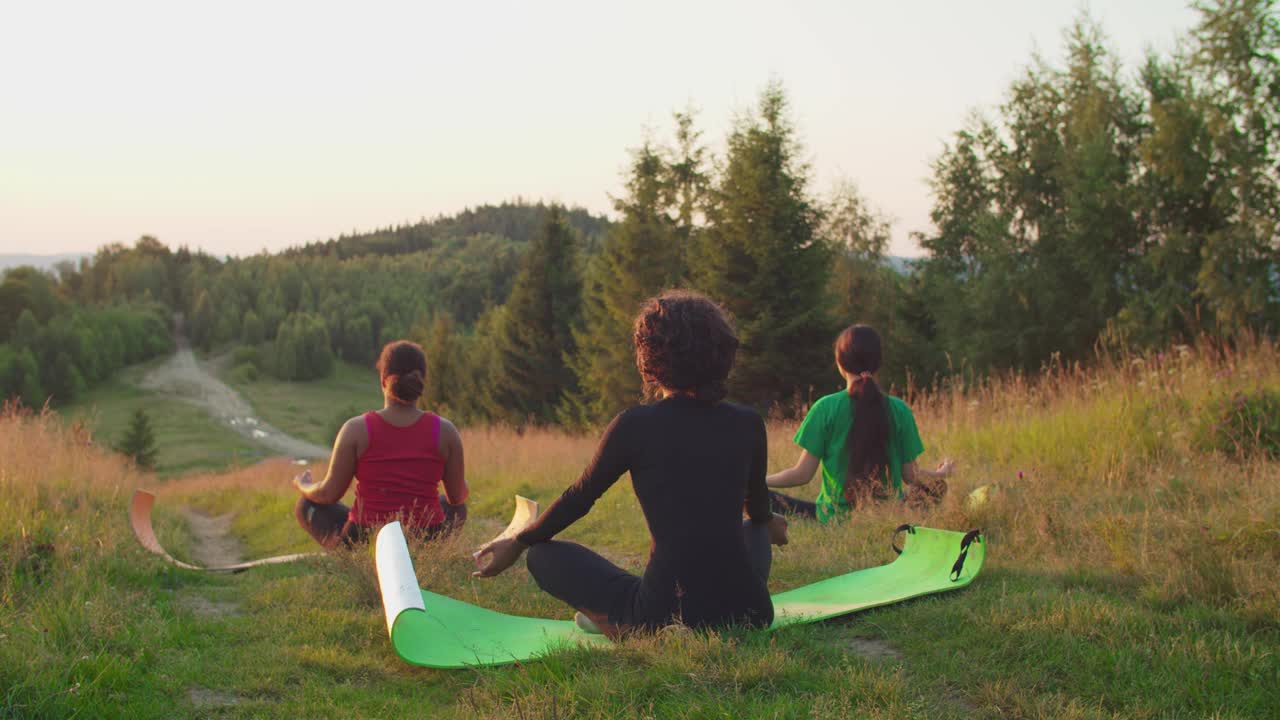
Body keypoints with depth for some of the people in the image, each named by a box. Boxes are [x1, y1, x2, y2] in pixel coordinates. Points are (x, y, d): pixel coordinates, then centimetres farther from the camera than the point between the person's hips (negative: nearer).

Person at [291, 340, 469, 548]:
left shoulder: (356, 429, -13)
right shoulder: (445, 431, -9)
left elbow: (329, 493, -5)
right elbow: (458, 496, 1)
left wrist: (303, 486, 19)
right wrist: (462, 486, 26)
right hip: (427, 542, 2)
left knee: (306, 505, 26)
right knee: (458, 508, 36)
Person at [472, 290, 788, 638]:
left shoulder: (635, 426, -6)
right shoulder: (748, 423, 3)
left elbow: (578, 499, 7)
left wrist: (518, 543, 26)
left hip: (665, 618, -3)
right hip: (749, 614, 3)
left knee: (543, 554, 16)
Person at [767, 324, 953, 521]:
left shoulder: (826, 408, -9)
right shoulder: (899, 410, -4)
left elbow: (802, 474, -7)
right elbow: (910, 475, 2)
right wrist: (941, 474, 24)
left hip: (834, 518, -2)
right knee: (934, 488, 29)